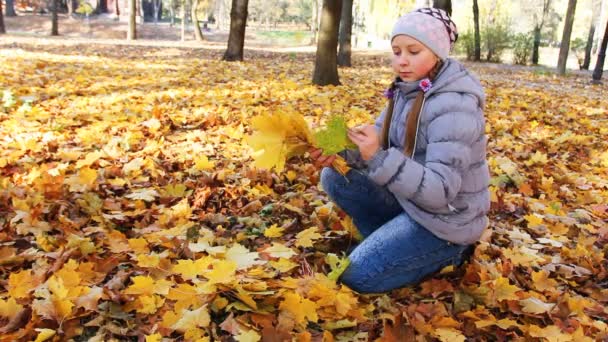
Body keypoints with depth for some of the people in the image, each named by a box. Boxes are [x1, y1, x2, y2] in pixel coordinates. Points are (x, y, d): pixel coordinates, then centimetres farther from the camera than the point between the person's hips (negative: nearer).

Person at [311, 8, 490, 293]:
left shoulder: (455, 105, -26)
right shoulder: (407, 89, 1)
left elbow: (440, 191, -32)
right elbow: (375, 145, 2)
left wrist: (380, 158, -42)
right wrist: (339, 152, -19)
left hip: (445, 218, -8)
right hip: (408, 198, 8)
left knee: (357, 276, -12)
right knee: (334, 178, -1)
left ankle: (449, 250, 4)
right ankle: (391, 242, 6)